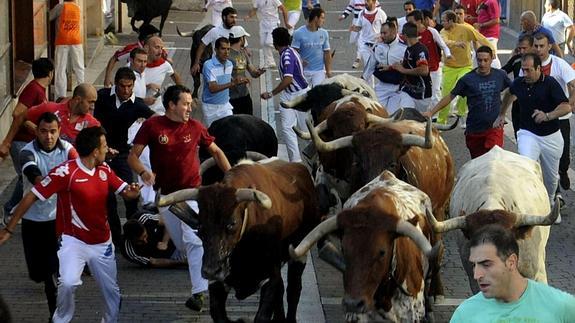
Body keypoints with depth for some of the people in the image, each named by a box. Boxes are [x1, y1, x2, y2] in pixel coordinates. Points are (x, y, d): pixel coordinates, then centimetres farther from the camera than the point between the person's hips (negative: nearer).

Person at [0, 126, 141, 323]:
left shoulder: (104, 170, -1)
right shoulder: (66, 172, -21)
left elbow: (125, 191, 8)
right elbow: (32, 196, -18)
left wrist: (131, 192, -20)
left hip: (102, 242, 6)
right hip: (74, 240, -6)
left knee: (111, 291, 13)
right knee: (68, 283, -28)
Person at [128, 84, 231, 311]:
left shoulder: (195, 127, -2)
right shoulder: (152, 126, -6)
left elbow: (216, 151, 11)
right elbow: (133, 156, -4)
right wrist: (143, 172, -25)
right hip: (165, 194, 1)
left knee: (194, 241, -17)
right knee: (181, 245, 10)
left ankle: (199, 292, -22)